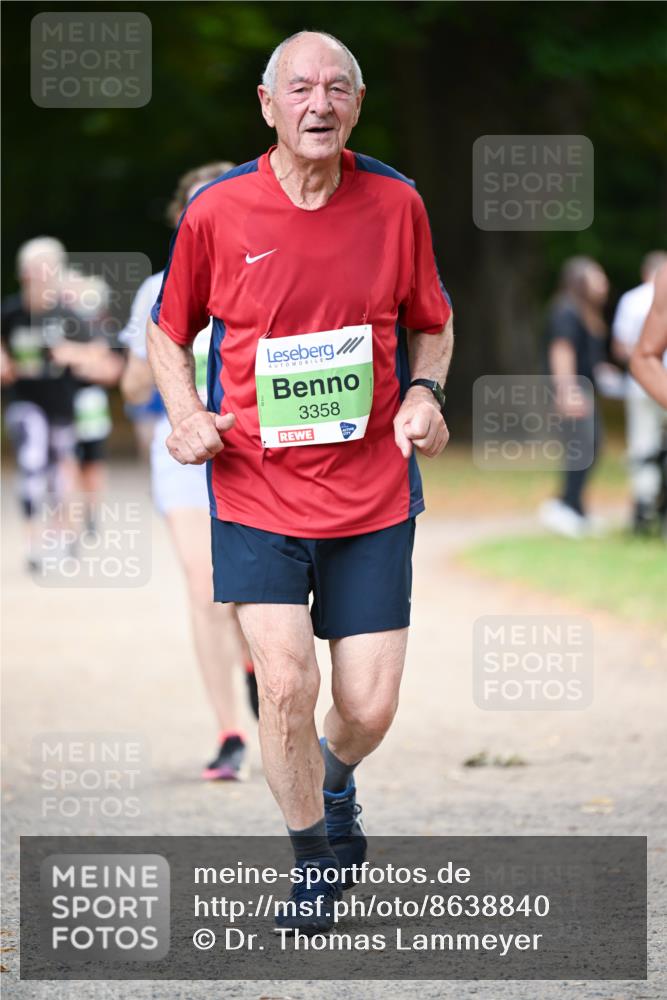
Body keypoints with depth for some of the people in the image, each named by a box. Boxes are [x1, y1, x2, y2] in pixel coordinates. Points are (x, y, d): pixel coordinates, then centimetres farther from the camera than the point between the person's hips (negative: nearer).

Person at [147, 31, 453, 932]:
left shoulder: (396, 204, 0)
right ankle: (316, 858, 11)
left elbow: (431, 323, 15)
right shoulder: (217, 212, -4)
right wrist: (186, 415, -6)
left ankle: (334, 775, 38)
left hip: (373, 492, 1)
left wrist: (424, 392, -5)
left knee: (370, 709, 0)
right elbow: (169, 331, 11)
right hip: (257, 490, -1)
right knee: (286, 684, -14)